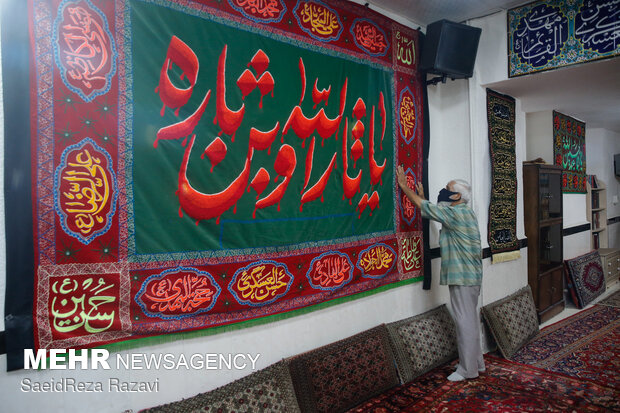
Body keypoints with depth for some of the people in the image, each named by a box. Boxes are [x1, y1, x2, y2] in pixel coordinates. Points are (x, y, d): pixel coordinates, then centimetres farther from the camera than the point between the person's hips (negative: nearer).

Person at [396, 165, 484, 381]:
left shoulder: (455, 214, -17)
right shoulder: (464, 213, 13)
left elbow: (423, 207, -13)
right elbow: (434, 210, 24)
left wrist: (404, 186, -3)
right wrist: (422, 195, 24)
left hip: (463, 276, -10)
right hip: (469, 275, 10)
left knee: (465, 321, -3)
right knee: (469, 319, 17)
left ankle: (468, 369, 6)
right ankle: (476, 362, 28)